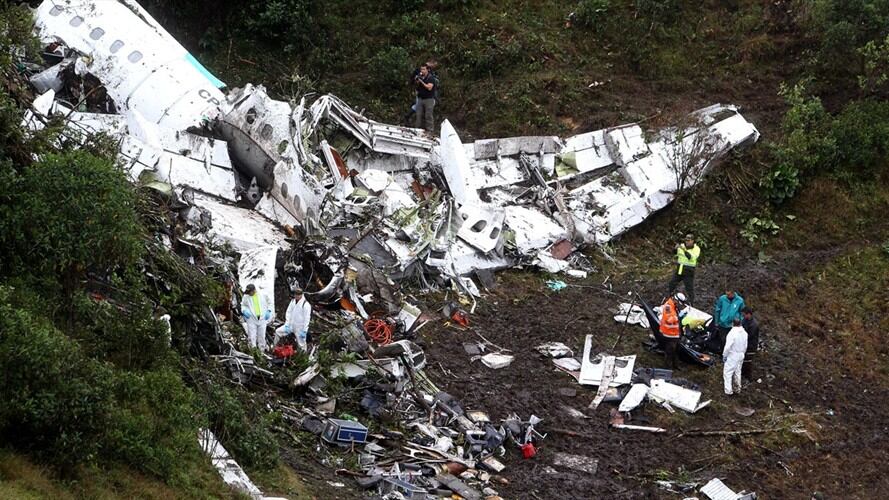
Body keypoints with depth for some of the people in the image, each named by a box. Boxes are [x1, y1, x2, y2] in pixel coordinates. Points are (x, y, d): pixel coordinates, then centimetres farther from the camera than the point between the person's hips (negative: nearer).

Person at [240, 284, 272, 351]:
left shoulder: (263, 295, 4)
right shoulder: (246, 297, 3)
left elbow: (269, 303, 16)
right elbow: (243, 305, 12)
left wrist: (268, 311, 3)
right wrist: (244, 311, -8)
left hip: (262, 318, 1)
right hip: (251, 319, -1)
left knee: (262, 335, 6)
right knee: (252, 336, -6)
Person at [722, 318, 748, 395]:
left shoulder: (732, 333, -24)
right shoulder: (744, 333, -2)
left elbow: (728, 346, -22)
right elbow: (745, 346, 7)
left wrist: (724, 356, -10)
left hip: (732, 356, -7)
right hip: (740, 356, 7)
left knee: (728, 373, 2)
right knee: (737, 372, 20)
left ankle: (728, 391, 0)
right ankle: (737, 389, 30)